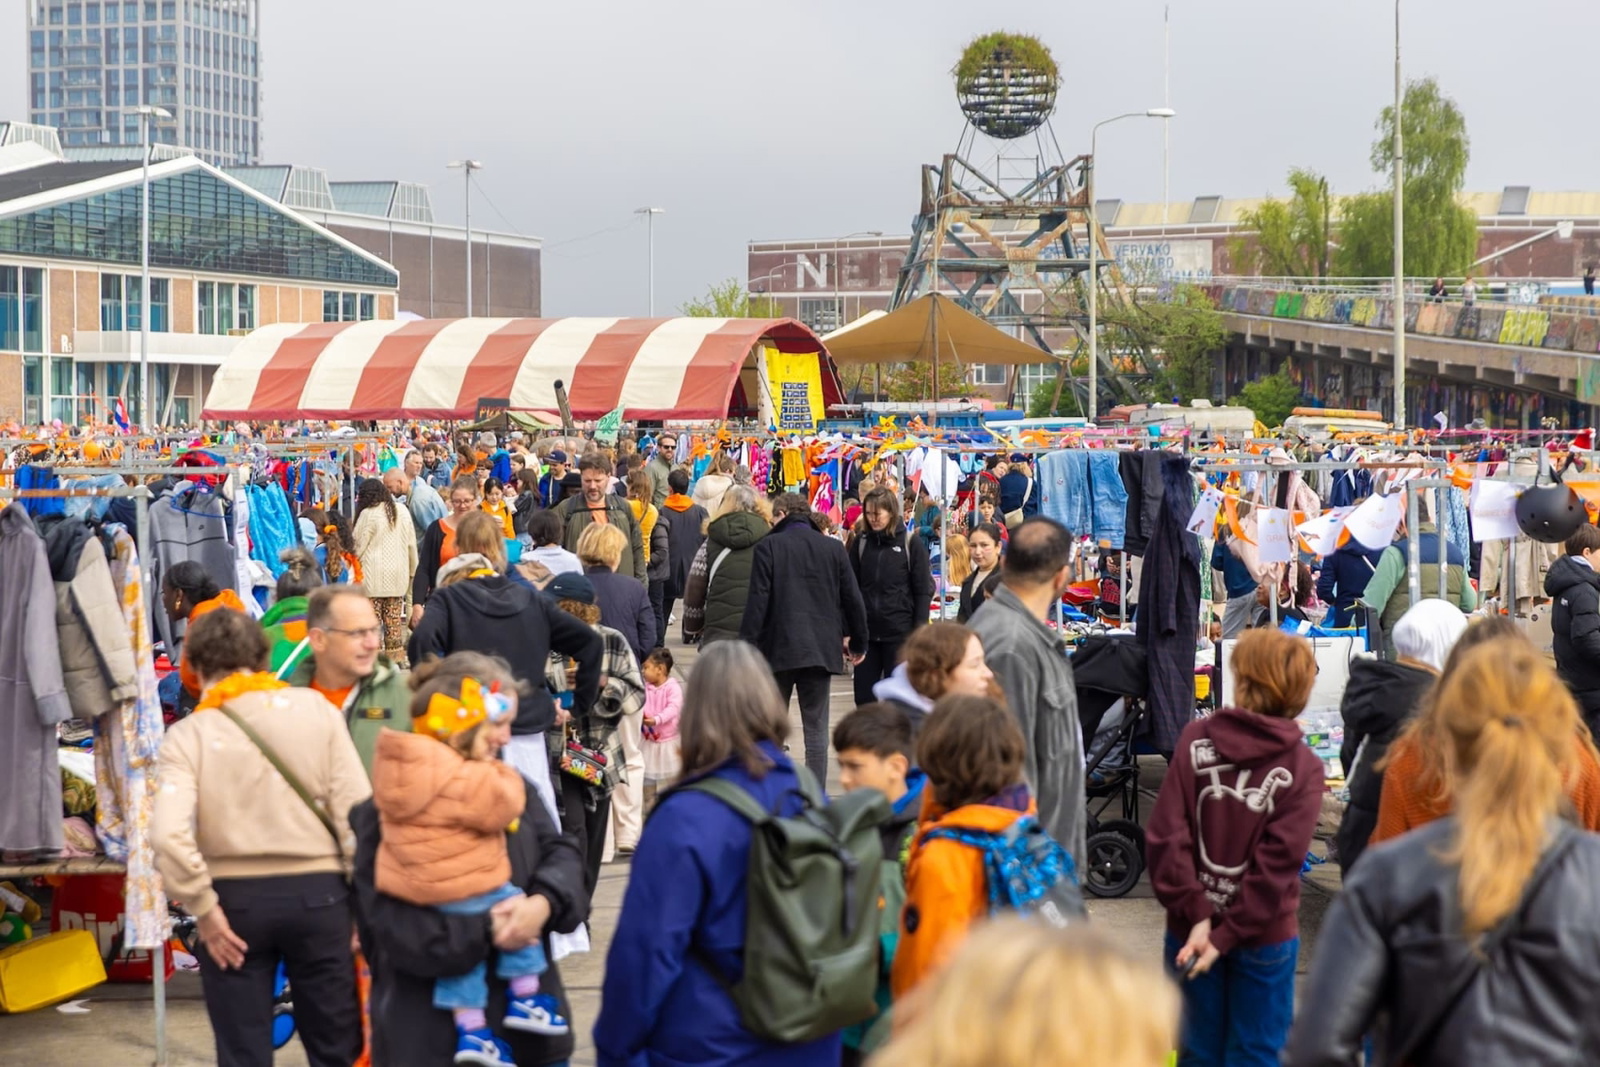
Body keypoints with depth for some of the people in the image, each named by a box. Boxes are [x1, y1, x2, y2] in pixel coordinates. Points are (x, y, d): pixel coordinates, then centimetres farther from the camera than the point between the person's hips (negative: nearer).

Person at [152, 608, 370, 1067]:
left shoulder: (189, 735, -6)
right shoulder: (317, 710, -2)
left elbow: (169, 834, -19)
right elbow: (357, 812, -5)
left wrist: (203, 908, -8)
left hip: (235, 899, -1)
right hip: (317, 893, 1)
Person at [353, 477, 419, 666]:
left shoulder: (368, 514, -9)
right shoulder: (402, 511, 8)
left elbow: (358, 547, -7)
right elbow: (411, 544, 12)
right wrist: (413, 571, 21)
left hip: (373, 576, -6)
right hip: (397, 575, 6)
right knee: (394, 620, 10)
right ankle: (397, 658, 13)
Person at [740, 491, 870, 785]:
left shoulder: (768, 547, -4)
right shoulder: (833, 548, 6)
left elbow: (757, 600, -9)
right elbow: (852, 599, 8)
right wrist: (858, 642, 20)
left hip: (778, 649, -2)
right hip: (821, 650, 2)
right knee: (816, 729, 4)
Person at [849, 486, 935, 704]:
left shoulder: (911, 544, -3)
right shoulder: (861, 543, 6)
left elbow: (923, 591, -3)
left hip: (900, 632, -3)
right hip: (866, 632, 3)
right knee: (864, 695, 5)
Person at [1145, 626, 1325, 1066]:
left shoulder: (1195, 741, -8)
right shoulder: (1302, 767, -11)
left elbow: (1166, 835, -14)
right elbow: (1277, 863, -17)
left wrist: (1197, 915, -12)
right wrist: (1227, 935, -16)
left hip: (1191, 930, 2)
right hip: (1264, 934, -2)